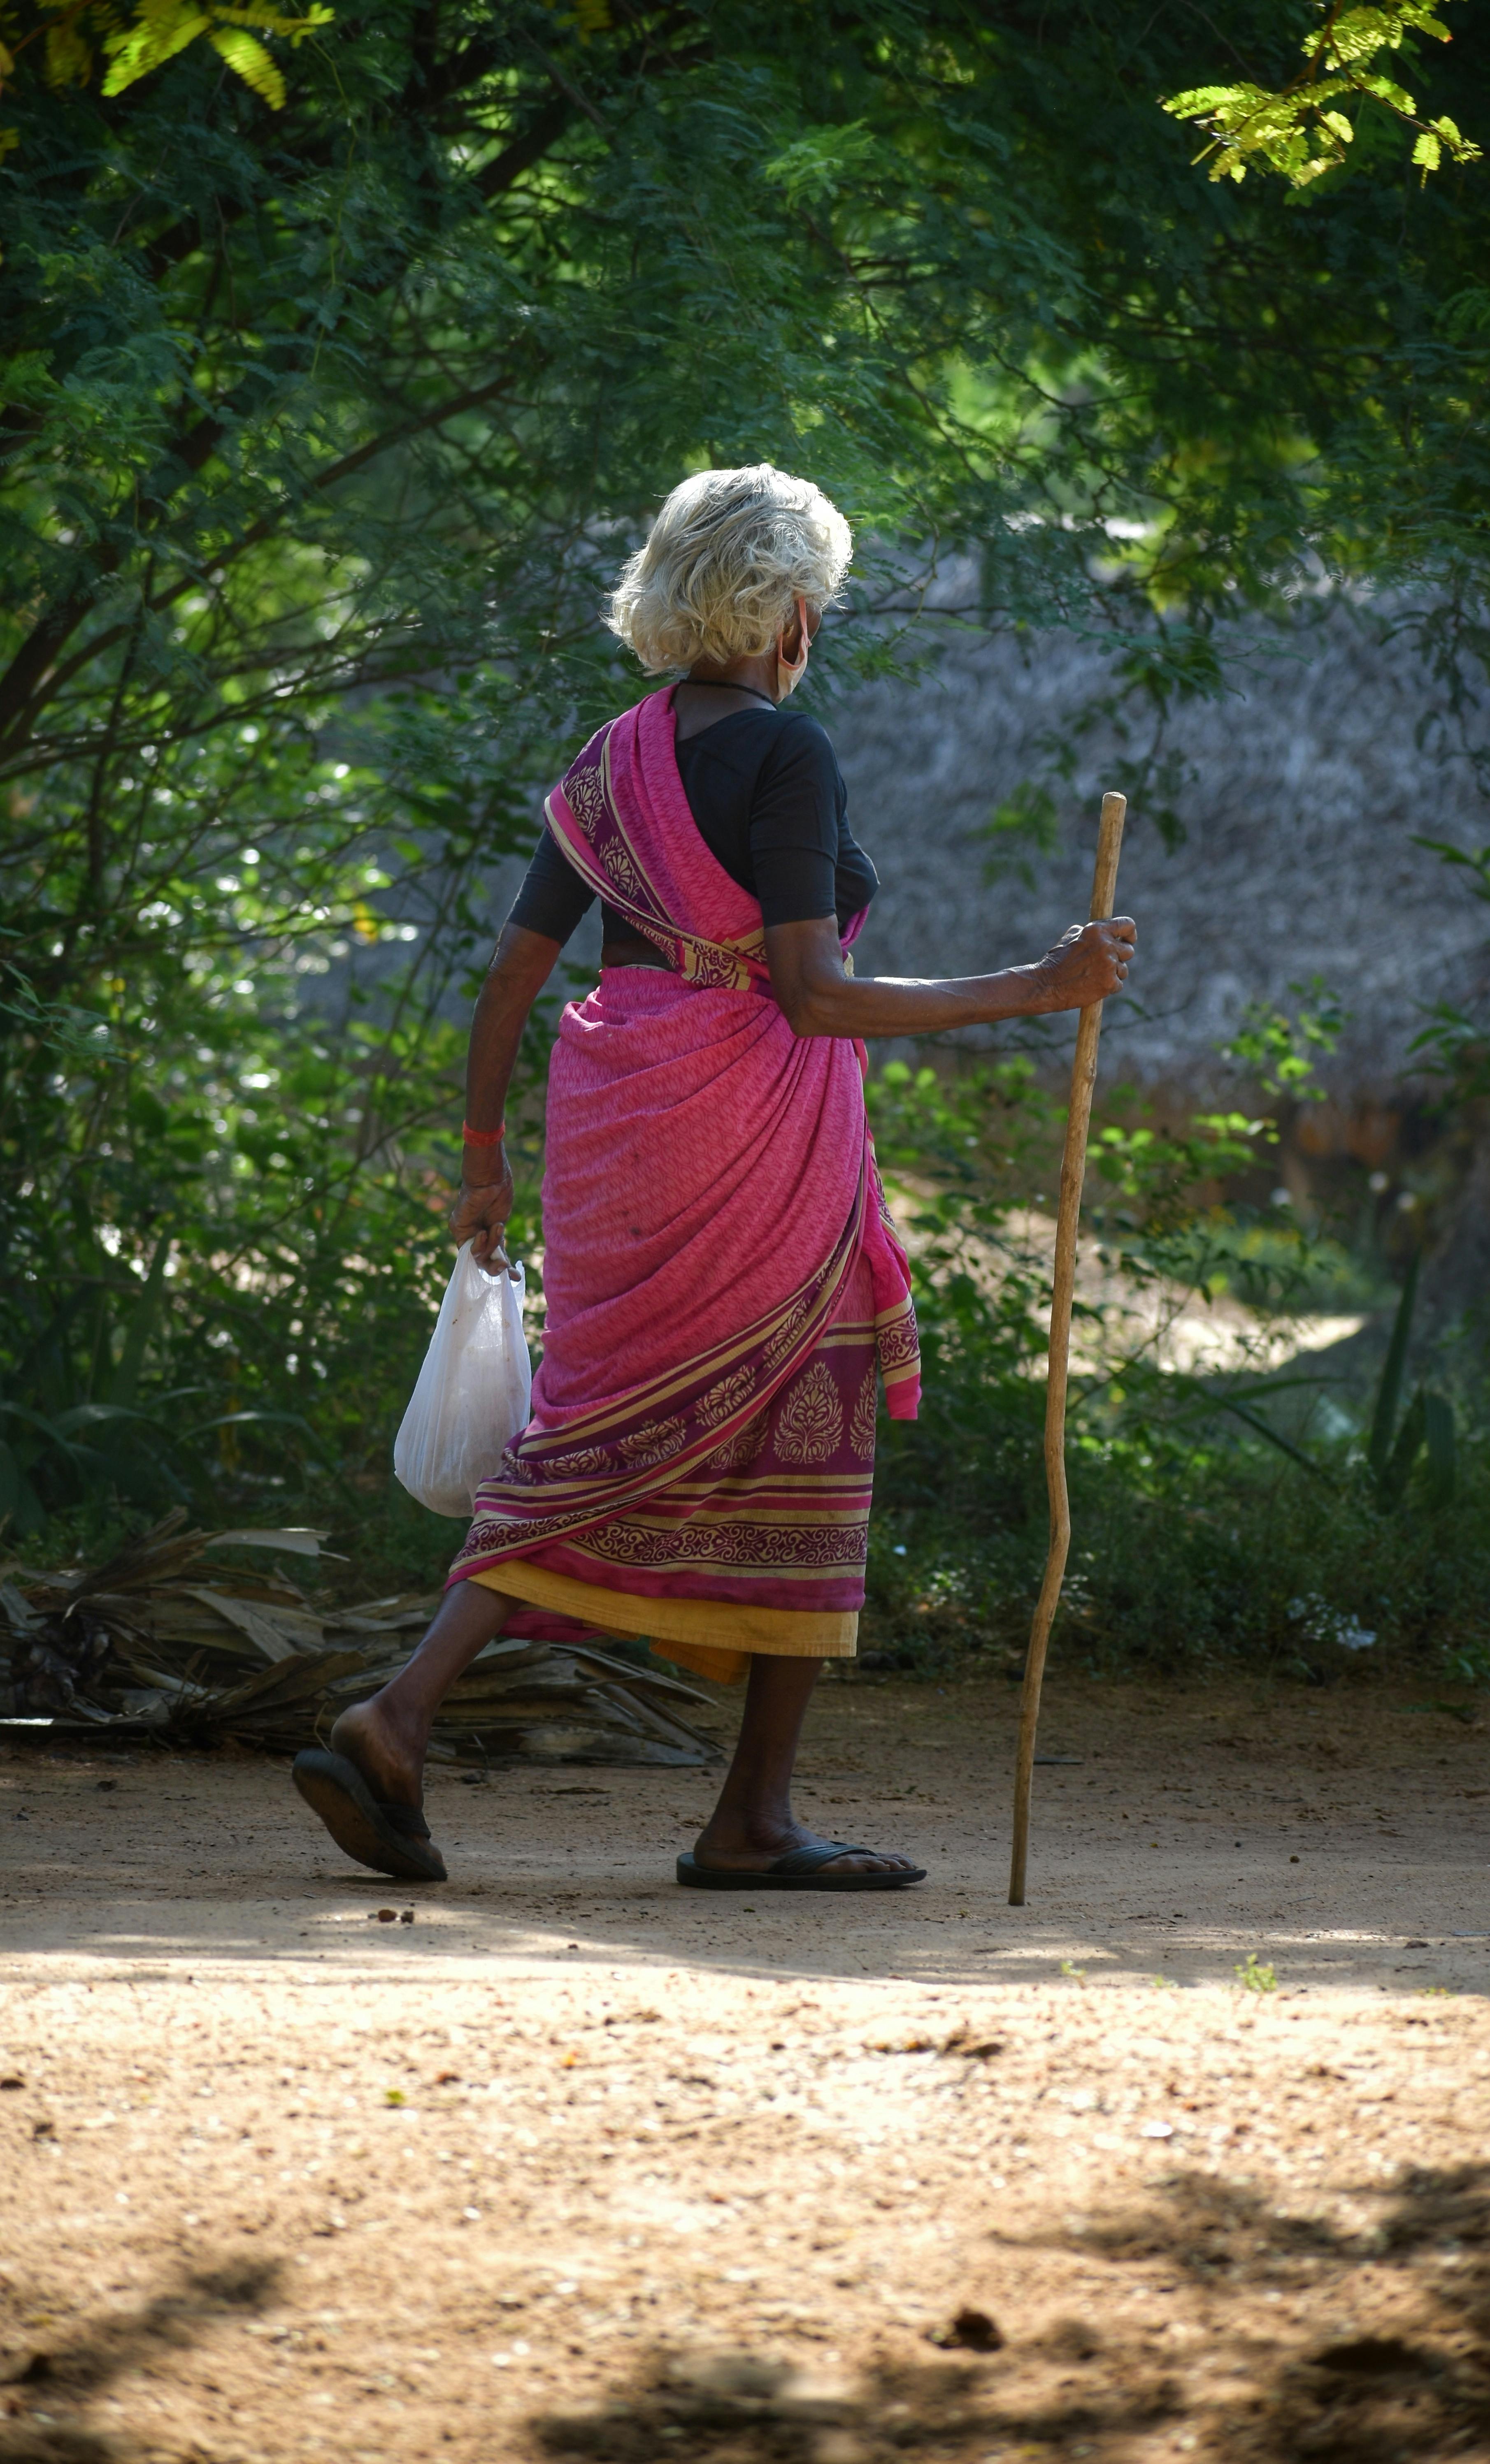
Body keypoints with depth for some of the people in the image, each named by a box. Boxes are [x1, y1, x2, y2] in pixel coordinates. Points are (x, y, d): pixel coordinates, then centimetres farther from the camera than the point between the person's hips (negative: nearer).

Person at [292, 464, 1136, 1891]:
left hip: (616, 1120, 7)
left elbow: (510, 976, 12)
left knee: (601, 1457, 10)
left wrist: (484, 1160, 22)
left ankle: (396, 1722, -7)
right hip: (754, 1125, -7)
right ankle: (753, 1817, 8)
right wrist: (1031, 992, -14)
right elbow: (808, 991, -17)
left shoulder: (614, 762, 11)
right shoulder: (784, 756, -11)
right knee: (798, 1454, 6)